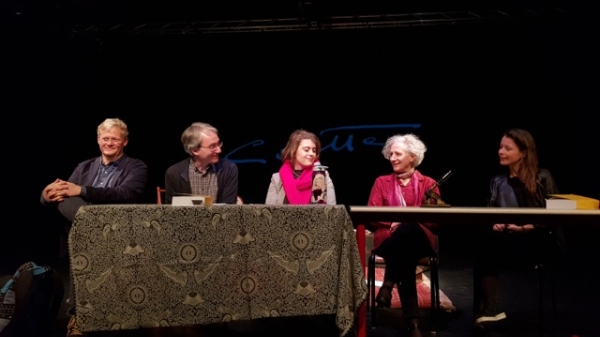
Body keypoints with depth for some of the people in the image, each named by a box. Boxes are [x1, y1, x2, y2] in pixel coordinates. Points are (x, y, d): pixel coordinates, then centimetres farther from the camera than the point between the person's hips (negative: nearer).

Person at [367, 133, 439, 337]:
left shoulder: (428, 184, 14)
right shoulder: (382, 182, 18)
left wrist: (407, 222, -14)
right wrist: (392, 222, -13)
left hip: (419, 237, -1)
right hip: (389, 238, 1)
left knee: (408, 229, -40)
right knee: (405, 260, -37)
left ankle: (387, 286, -29)